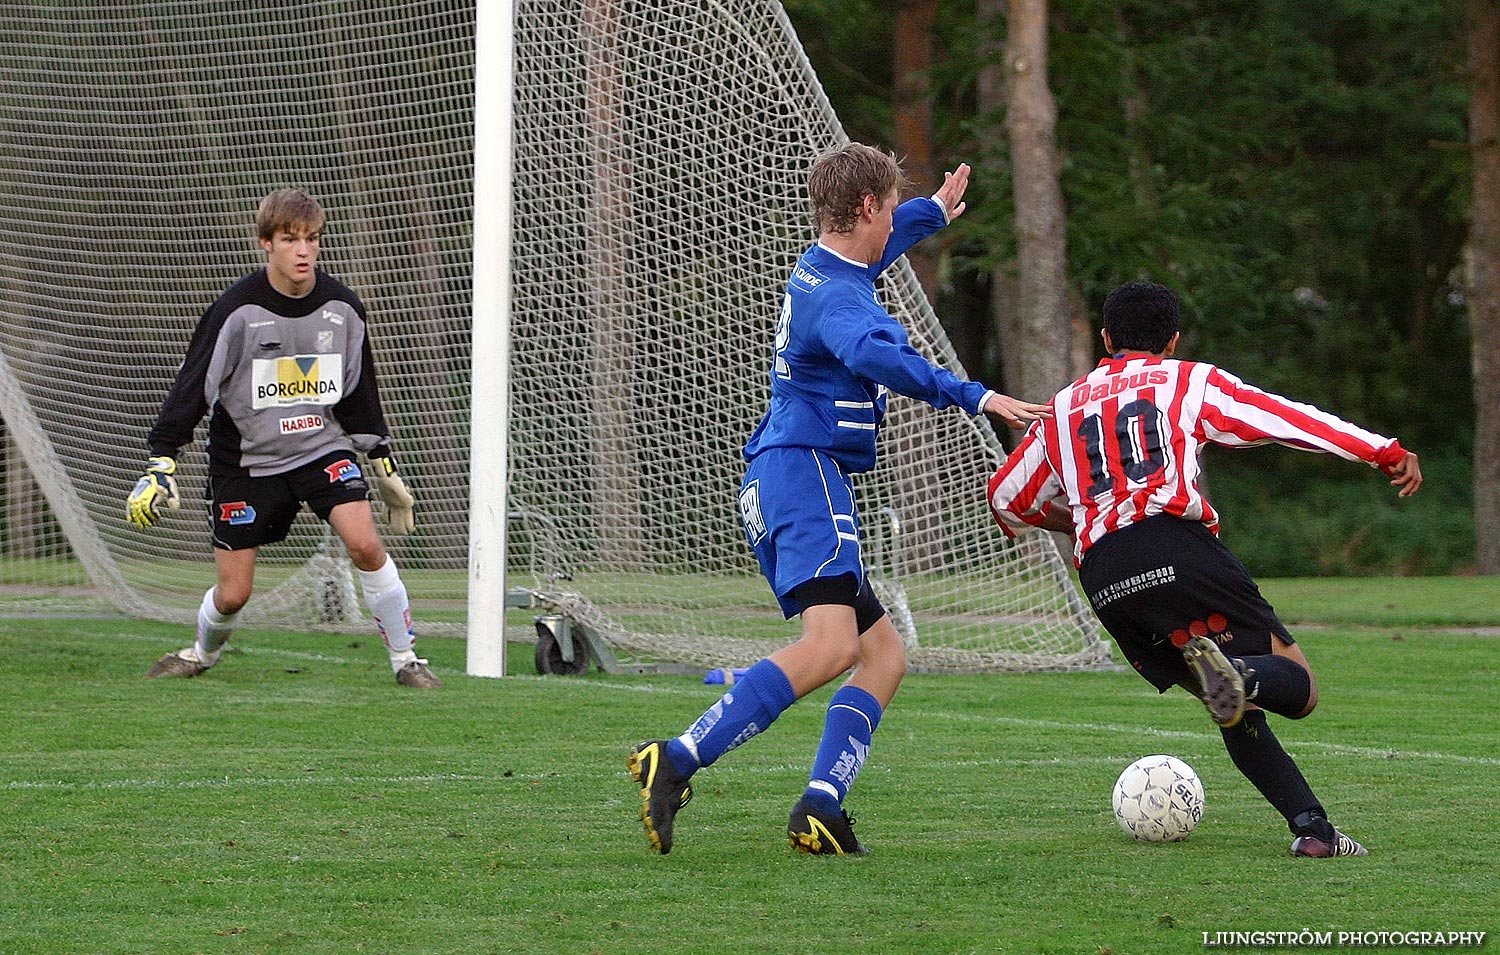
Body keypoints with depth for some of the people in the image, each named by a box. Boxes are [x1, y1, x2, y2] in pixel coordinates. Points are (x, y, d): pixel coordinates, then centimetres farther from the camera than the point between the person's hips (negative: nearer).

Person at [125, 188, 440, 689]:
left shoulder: (341, 307, -3)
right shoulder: (237, 310, -16)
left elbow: (359, 391, 11)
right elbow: (193, 385, -13)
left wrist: (383, 463, 15)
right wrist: (161, 463, -19)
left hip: (323, 448, 2)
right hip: (247, 460, -2)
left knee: (365, 543, -21)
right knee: (233, 592, 0)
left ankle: (406, 659, -8)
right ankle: (201, 653, 33)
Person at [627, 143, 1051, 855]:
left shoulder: (823, 268, 20)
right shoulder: (836, 295, -11)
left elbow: (879, 243, 45)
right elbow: (871, 355, -34)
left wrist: (933, 213, 61)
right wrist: (971, 396, -37)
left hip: (776, 490, 11)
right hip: (804, 475, -11)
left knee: (884, 655, 8)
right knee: (831, 643, -28)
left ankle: (820, 809, -10)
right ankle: (677, 762, -35)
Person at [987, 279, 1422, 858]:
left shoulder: (1063, 408, 28)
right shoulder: (1187, 381, 18)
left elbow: (1006, 499, 35)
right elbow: (1287, 419, 9)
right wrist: (1386, 452, 8)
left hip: (1102, 581, 4)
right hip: (1176, 544, -4)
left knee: (1239, 710, 14)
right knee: (1296, 686, -5)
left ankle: (1310, 826, -2)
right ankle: (1237, 674, -39)